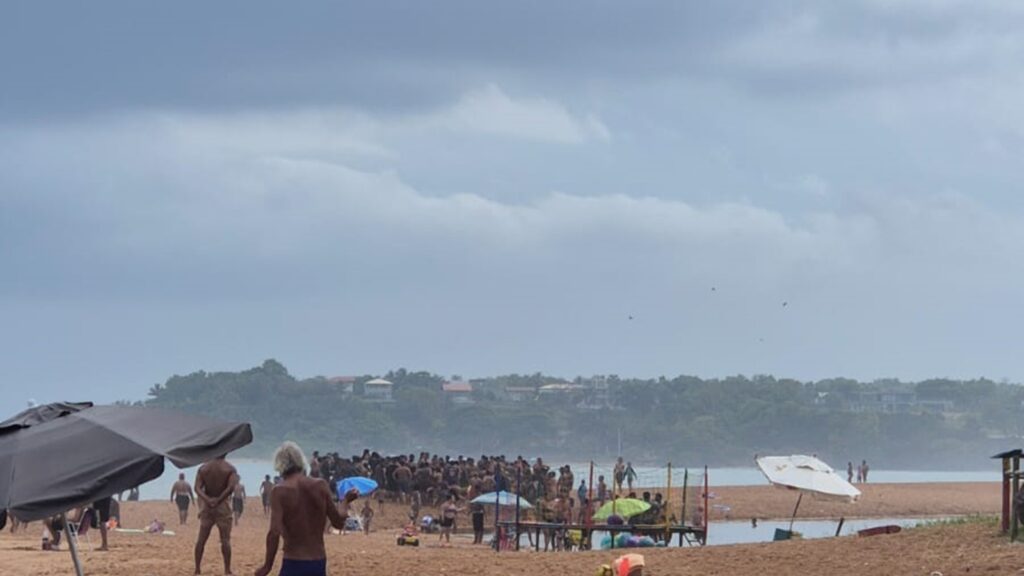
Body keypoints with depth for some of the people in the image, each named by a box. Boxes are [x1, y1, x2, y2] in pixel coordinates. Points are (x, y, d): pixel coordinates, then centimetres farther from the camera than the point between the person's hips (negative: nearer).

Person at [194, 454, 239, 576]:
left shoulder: (203, 468, 4)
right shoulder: (230, 469, -5)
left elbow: (197, 488, -9)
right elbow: (231, 488, -20)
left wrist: (207, 500, -20)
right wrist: (218, 500, -17)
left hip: (206, 506, 3)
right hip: (223, 506, -3)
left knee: (201, 539, 8)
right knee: (225, 540, -1)